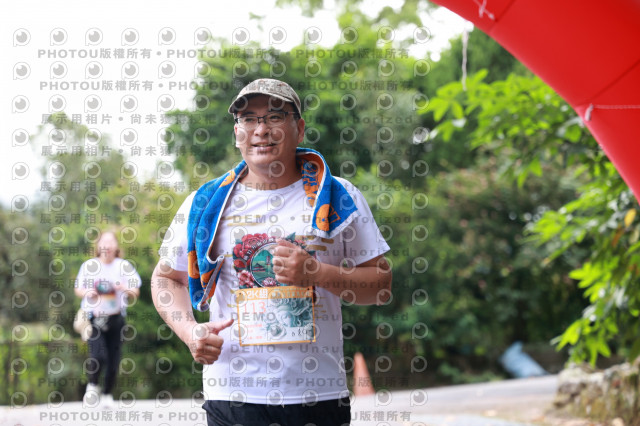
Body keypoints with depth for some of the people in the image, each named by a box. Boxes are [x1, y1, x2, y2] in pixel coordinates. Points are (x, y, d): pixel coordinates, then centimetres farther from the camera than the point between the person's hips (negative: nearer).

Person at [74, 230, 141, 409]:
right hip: (94, 317, -1)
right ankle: (92, 386, 9)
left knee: (113, 361, 2)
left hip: (115, 318, 1)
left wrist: (125, 289, -20)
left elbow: (136, 292, 1)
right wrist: (87, 292, -12)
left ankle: (107, 394, 21)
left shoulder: (124, 266, 2)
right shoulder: (89, 265, 2)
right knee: (97, 355, -19)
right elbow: (78, 289, 10)